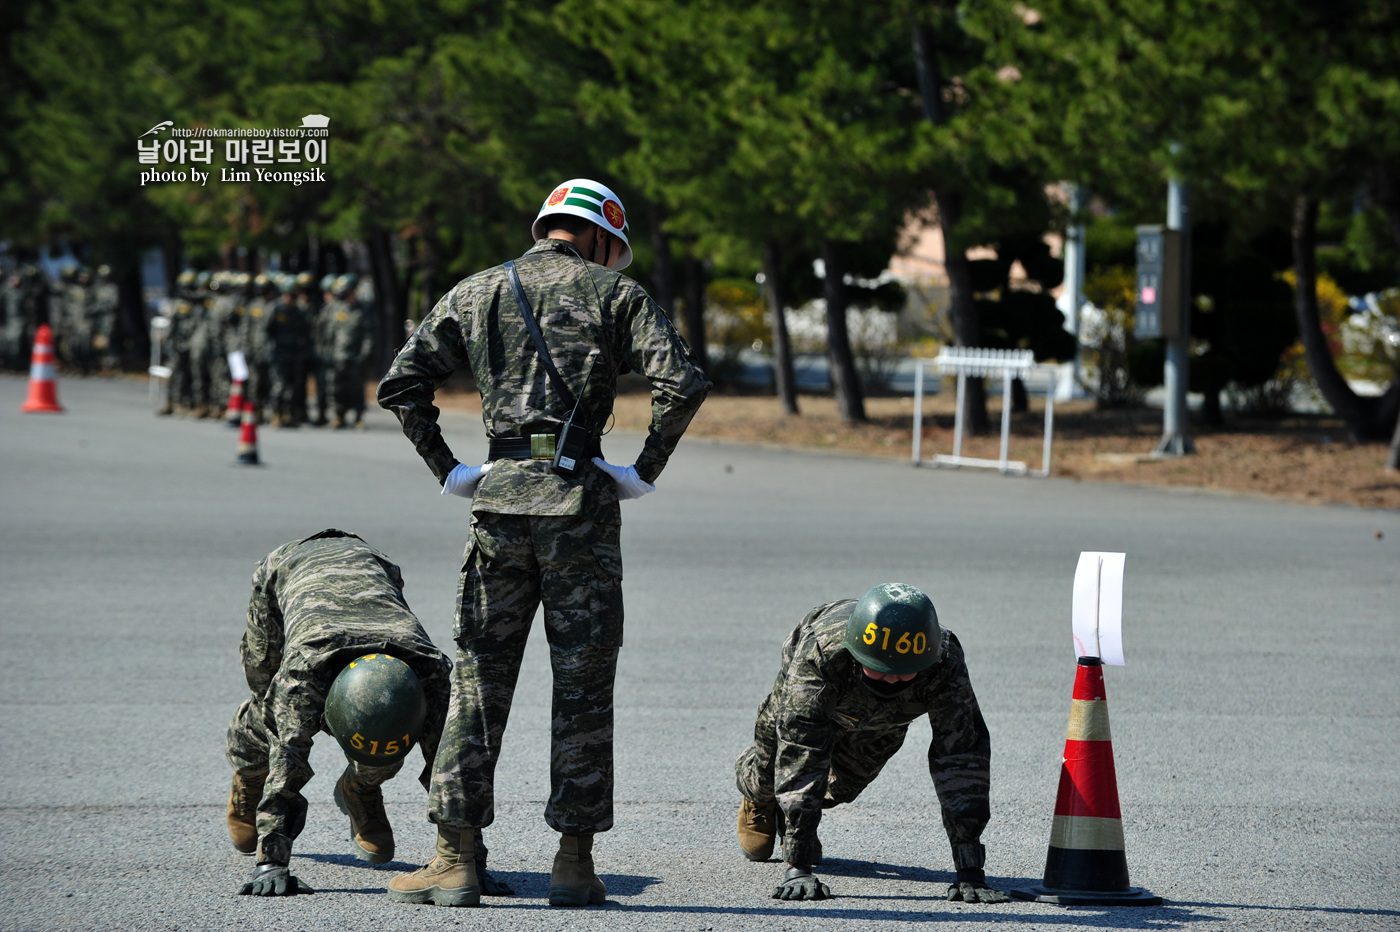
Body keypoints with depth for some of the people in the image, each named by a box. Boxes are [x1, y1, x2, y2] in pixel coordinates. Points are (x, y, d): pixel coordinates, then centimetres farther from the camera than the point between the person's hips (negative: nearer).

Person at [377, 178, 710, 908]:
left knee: (478, 681, 6)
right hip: (581, 497, -2)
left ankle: (454, 859, 3)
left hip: (499, 494, 2)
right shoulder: (614, 293, 5)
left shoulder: (477, 292, 13)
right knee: (582, 684, 5)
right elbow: (683, 382, -9)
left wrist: (447, 471, 8)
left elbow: (400, 384, 6)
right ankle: (575, 862, 6)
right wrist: (646, 469, -2)